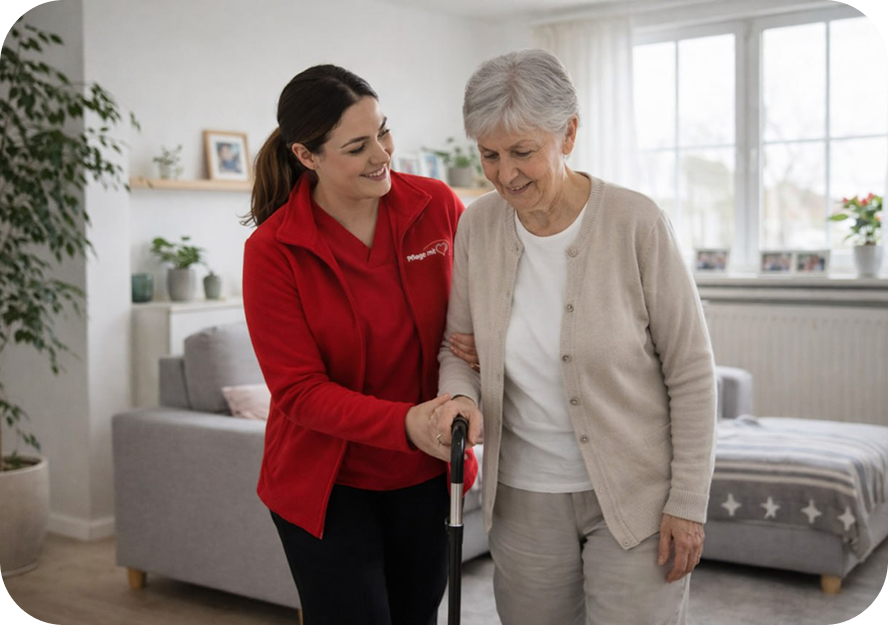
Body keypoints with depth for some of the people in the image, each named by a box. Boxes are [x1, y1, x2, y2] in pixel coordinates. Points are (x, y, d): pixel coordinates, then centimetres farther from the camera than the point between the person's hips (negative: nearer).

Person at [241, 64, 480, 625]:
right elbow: (299, 392, -16)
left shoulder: (437, 206, -8)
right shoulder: (273, 250, -16)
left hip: (424, 474, 3)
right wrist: (404, 423, -29)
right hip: (326, 482, -3)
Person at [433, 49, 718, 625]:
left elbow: (691, 372, -10)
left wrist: (688, 503, -9)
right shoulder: (477, 226, -4)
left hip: (636, 491, -3)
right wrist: (460, 397, -16)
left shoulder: (636, 222, -14)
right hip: (524, 495, 4)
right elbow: (458, 346, 6)